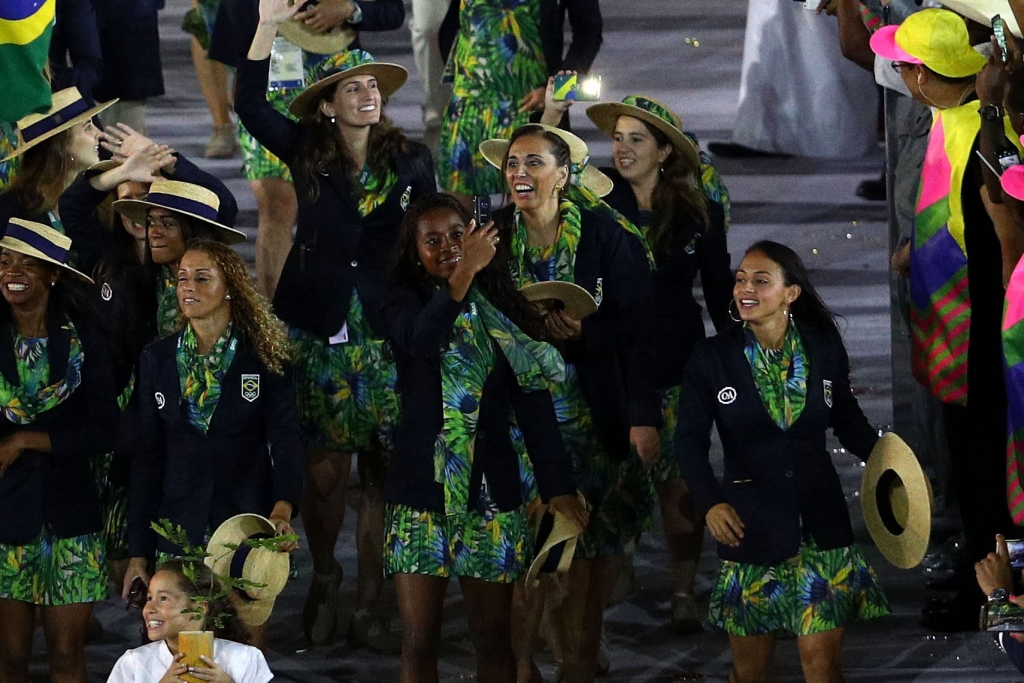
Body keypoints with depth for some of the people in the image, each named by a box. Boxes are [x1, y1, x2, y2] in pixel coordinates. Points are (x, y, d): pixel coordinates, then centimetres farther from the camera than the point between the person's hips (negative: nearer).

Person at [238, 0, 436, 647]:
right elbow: (250, 105, -7)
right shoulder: (309, 153, 3)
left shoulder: (412, 161, 3)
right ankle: (324, 578, 26)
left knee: (380, 472, 1)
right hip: (317, 332, 0)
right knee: (326, 471, 0)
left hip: (384, 336, 0)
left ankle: (369, 607, 9)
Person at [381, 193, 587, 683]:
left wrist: (557, 485, -6)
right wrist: (463, 275, -37)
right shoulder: (406, 302, 1)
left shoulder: (502, 311, 7)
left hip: (490, 490, 2)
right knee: (418, 640, -3)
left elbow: (534, 403, 3)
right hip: (422, 490, -2)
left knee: (494, 637, 5)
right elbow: (421, 340, -24)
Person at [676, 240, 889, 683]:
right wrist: (710, 502, -22)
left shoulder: (825, 349, 0)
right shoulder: (711, 357, -4)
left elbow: (848, 421, 12)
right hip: (749, 524, 0)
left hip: (819, 521, 0)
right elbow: (690, 439, -5)